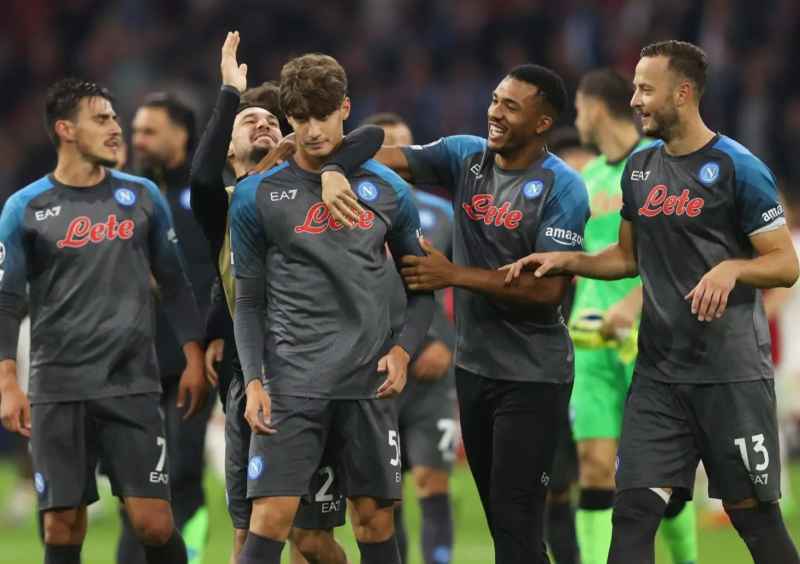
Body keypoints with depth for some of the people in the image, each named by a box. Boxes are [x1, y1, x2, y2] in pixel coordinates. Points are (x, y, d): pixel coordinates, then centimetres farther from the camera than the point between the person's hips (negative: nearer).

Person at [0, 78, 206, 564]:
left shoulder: (142, 196, 7)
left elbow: (174, 282, 13)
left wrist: (194, 359, 7)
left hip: (133, 383, 1)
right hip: (57, 390, -1)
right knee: (62, 525, -1)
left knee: (153, 521, -7)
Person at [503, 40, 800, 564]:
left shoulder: (738, 168, -9)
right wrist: (566, 260, 6)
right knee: (633, 510, -2)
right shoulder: (640, 168, 10)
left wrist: (731, 268, -27)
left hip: (731, 373, -6)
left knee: (754, 513, 1)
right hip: (658, 372, 6)